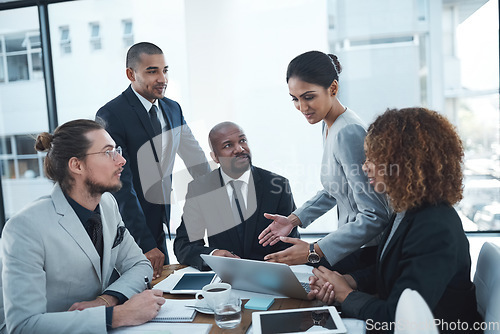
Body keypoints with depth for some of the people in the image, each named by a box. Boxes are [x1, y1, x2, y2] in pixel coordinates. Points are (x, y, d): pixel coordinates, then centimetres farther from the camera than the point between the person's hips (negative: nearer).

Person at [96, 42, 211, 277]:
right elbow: (121, 185, -20)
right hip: (127, 229, -6)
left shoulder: (173, 109, 6)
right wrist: (145, 244, -22)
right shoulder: (111, 115, -16)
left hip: (159, 226, 6)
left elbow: (197, 164, 11)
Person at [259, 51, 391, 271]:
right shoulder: (329, 127, 6)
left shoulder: (349, 133, -23)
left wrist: (314, 251, -25)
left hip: (369, 252, -8)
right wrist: (294, 219, 12)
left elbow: (375, 216, -24)